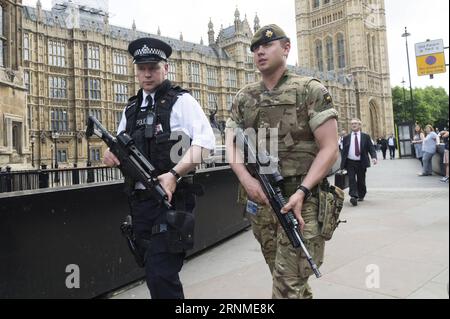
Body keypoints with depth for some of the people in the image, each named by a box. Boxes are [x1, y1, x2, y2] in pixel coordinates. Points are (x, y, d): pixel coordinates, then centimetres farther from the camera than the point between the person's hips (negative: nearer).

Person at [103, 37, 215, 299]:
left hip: (171, 198, -7)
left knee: (160, 276, -8)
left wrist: (174, 174, -26)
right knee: (154, 273, 18)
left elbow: (206, 142, -16)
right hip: (140, 200, 7)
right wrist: (112, 153, 1)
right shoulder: (132, 108, 16)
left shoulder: (181, 101, -4)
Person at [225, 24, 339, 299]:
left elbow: (330, 149, -9)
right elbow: (232, 144, 8)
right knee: (281, 276, 19)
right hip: (261, 199, 5)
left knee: (288, 285, -4)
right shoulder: (244, 98, 10)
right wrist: (246, 179, -11)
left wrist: (302, 191, -19)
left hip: (302, 200, -5)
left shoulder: (311, 91, -4)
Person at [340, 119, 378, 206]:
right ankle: (354, 197, -20)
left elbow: (371, 148, 1)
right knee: (352, 179, -13)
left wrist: (374, 157, -19)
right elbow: (344, 151, 9)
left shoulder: (366, 137, 6)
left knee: (361, 180, 9)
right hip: (350, 163, 0)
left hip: (361, 163, 0)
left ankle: (361, 196, 28)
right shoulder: (347, 138, 8)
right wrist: (343, 164, 6)